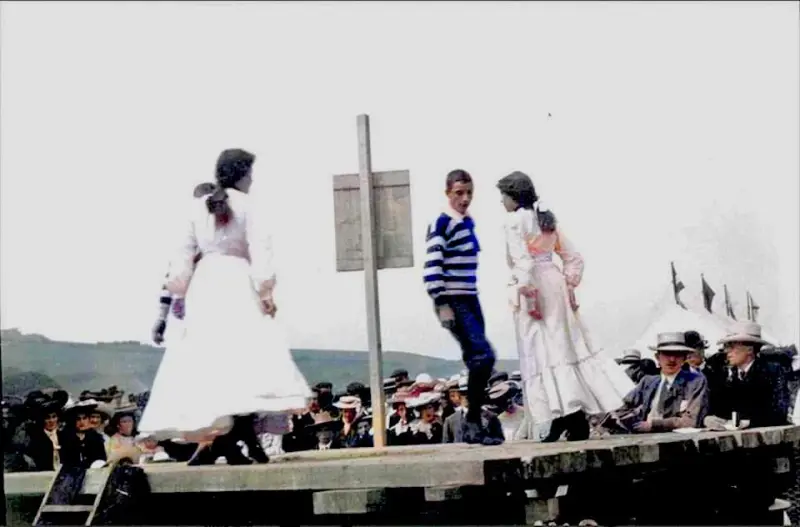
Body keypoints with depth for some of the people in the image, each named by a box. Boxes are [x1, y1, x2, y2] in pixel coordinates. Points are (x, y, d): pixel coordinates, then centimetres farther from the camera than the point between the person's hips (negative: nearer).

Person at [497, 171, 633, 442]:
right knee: (568, 345, 7)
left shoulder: (515, 220, -5)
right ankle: (578, 416, 6)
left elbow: (522, 260, -17)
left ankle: (564, 417, -11)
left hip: (533, 289, -8)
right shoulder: (547, 219, 19)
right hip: (554, 284, 8)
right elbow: (573, 257, 17)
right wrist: (569, 286, 15)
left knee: (541, 352, -7)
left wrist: (526, 292, -19)